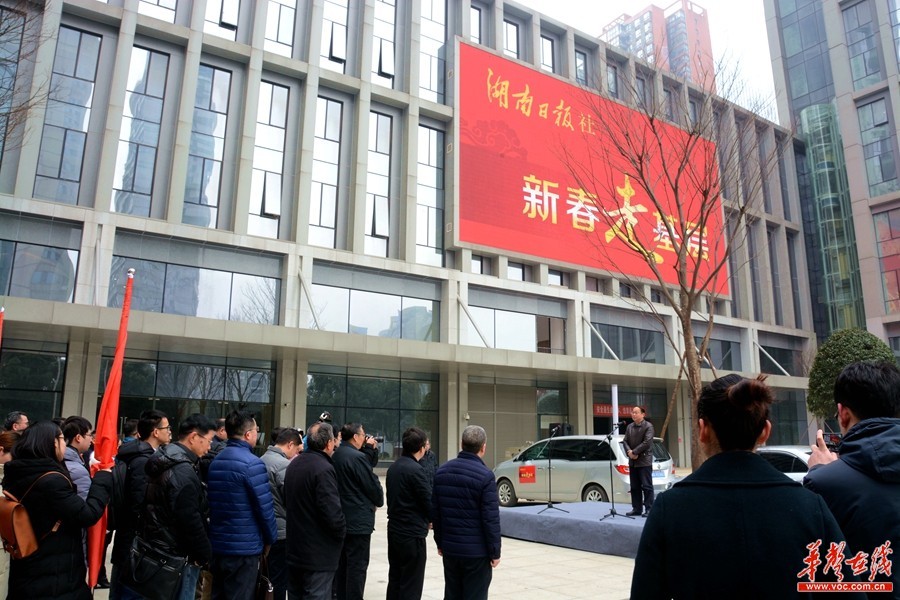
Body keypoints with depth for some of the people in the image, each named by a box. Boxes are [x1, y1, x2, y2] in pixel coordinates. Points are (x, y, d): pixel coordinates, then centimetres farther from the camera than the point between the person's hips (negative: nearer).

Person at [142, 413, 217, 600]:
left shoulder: (164, 462, 9)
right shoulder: (184, 472, -23)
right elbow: (190, 520, -25)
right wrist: (205, 553, -13)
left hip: (159, 548, 10)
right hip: (179, 554, -10)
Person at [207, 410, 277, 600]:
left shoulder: (215, 461, 8)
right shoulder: (252, 463, -17)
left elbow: (212, 502, 13)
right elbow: (264, 506, -17)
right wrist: (270, 538, -2)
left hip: (217, 544, 8)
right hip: (244, 547, -7)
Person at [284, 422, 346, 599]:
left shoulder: (294, 464, 8)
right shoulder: (324, 468, -21)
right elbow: (332, 511, -25)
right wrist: (342, 531, -8)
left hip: (295, 548, 9)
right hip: (318, 552, -9)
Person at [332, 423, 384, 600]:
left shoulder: (336, 456, 7)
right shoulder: (358, 457, -20)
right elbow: (373, 485, -13)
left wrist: (367, 449, 10)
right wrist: (379, 501, 5)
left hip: (341, 518, 9)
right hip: (359, 520, -9)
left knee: (342, 564, 16)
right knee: (357, 566, -2)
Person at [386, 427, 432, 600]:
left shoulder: (393, 467, 7)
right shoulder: (416, 469, -19)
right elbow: (429, 501, -17)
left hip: (394, 531, 8)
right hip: (413, 534, -8)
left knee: (395, 580, 16)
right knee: (411, 586, 0)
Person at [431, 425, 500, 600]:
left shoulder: (441, 471, 3)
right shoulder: (485, 476, -16)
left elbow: (434, 512, 8)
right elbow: (491, 519, -16)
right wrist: (494, 552, -6)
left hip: (450, 548, 6)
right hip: (477, 551, -5)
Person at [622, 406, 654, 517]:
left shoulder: (648, 426, -6)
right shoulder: (629, 427, 12)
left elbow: (647, 442, -15)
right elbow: (625, 441, 9)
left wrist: (634, 452, -15)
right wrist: (629, 451, -10)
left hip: (644, 461, -6)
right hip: (632, 461, 6)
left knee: (646, 486, -4)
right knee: (634, 487, 10)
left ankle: (648, 509, 2)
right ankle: (637, 509, 17)